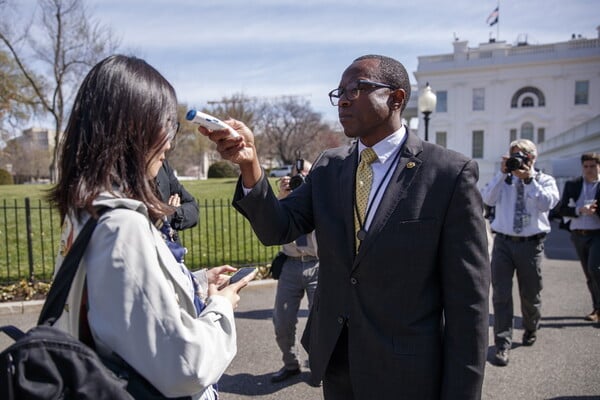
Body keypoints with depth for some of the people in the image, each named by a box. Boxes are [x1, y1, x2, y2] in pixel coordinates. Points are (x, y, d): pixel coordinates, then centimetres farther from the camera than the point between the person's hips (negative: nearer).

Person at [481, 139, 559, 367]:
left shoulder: (545, 180, 5)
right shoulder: (503, 180, 7)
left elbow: (546, 204, -14)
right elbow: (488, 199, -12)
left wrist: (528, 180, -20)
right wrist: (502, 173, -17)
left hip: (531, 244, 0)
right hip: (503, 242, 0)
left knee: (530, 294, 14)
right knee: (501, 294, -3)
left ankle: (530, 330, 41)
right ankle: (503, 344, 4)